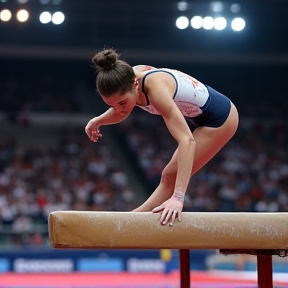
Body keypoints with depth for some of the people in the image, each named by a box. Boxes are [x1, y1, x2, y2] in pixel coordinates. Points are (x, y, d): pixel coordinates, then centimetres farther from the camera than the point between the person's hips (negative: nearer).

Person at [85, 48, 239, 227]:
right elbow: (120, 111, 9)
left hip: (220, 118, -8)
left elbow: (186, 140, -46)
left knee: (171, 176, -6)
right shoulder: (128, 79, -16)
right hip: (198, 119, 8)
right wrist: (98, 121, -9)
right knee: (170, 177, 10)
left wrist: (178, 197, -52)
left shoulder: (155, 88, -38)